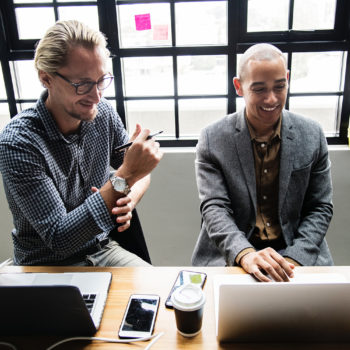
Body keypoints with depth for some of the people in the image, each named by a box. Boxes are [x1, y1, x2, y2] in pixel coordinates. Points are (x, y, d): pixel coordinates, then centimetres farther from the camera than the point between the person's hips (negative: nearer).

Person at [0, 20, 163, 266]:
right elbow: (59, 239, -25)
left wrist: (129, 200, -17)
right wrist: (124, 178, -34)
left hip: (103, 249, 4)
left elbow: (141, 173, 6)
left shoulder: (103, 113, -7)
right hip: (47, 264, -4)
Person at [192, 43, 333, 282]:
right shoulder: (213, 139, -5)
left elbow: (321, 208, 3)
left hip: (298, 251, 2)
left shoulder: (312, 135, 0)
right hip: (229, 256, -1)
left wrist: (294, 259, -11)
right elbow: (214, 208, -10)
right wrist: (245, 254, -27)